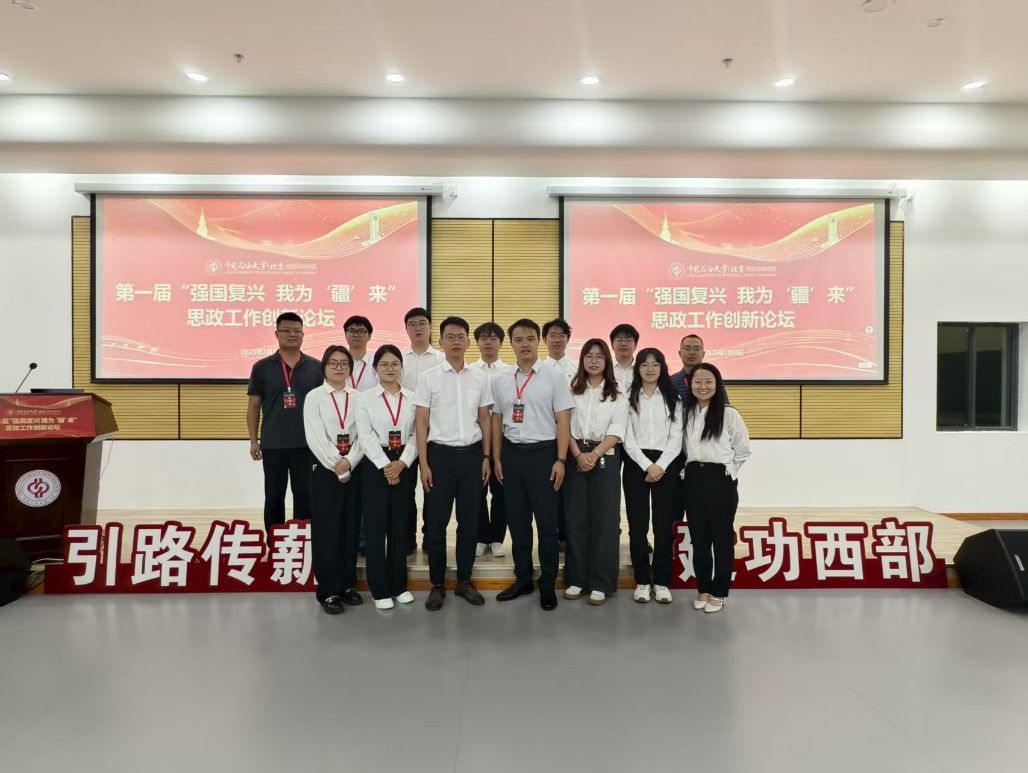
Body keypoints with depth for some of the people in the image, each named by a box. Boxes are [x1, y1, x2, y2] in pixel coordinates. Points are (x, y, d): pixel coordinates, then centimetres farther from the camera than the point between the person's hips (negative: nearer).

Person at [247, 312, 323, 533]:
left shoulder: (316, 367, 3)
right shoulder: (262, 367, 2)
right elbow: (253, 406, 6)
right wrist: (253, 440, 2)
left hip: (307, 444, 0)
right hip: (273, 445, 0)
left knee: (304, 497, 7)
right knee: (274, 498, 10)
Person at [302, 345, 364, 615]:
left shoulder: (359, 398, 6)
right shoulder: (314, 397, -1)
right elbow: (315, 438, -9)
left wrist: (350, 462, -16)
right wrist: (336, 467, -14)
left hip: (354, 470, 3)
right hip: (324, 471, -2)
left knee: (350, 529, 8)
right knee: (326, 530, 1)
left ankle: (347, 585, 20)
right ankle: (328, 591, 10)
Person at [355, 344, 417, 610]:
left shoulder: (412, 398, 6)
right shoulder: (365, 398, 0)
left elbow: (417, 435, 1)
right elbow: (365, 436, -7)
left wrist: (402, 462, -11)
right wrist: (385, 465, -14)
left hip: (404, 465, 2)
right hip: (375, 464, -2)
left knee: (400, 524, 8)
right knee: (375, 525, 1)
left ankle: (399, 584, 20)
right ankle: (379, 588, 12)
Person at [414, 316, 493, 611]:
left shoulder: (480, 378, 5)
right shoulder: (428, 377, -2)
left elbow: (484, 420, 11)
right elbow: (421, 423, -2)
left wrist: (486, 457, 6)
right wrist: (424, 463, -7)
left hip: (471, 454, 2)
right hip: (440, 454, -2)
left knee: (469, 520, 9)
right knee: (436, 521, 4)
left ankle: (464, 580, 23)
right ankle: (437, 584, 18)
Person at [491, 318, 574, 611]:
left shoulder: (554, 376, -4)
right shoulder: (502, 381, 8)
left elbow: (563, 421, -6)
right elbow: (497, 421, 13)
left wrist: (560, 460, -11)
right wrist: (497, 459, 10)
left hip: (542, 453, -4)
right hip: (512, 453, 4)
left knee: (546, 522, 4)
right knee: (517, 520, 13)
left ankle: (548, 584, 18)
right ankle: (522, 579, 27)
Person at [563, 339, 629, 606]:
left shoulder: (618, 395, 5)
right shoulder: (572, 391, 9)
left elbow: (617, 431, -4)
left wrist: (594, 455, -16)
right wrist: (579, 455, -13)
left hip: (605, 458, -1)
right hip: (576, 458, 2)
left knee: (604, 520, 0)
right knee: (575, 518, 4)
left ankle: (601, 583, 7)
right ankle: (576, 578, 14)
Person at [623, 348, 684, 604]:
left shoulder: (672, 399, 8)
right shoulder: (629, 398, 5)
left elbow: (676, 439, 1)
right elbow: (627, 439, -2)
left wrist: (660, 466, -12)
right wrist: (647, 466, -12)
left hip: (666, 464, 1)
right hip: (636, 464, 0)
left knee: (664, 524, 2)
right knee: (637, 524, 1)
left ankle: (662, 581, 13)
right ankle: (642, 581, 13)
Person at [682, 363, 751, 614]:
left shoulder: (729, 414, -6)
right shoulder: (686, 413, 8)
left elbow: (743, 450, 0)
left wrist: (727, 472, 2)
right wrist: (692, 470, 5)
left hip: (721, 479, -4)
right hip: (693, 478, 4)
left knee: (722, 537, 5)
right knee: (698, 536, 10)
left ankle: (718, 592, 16)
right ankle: (702, 588, 23)